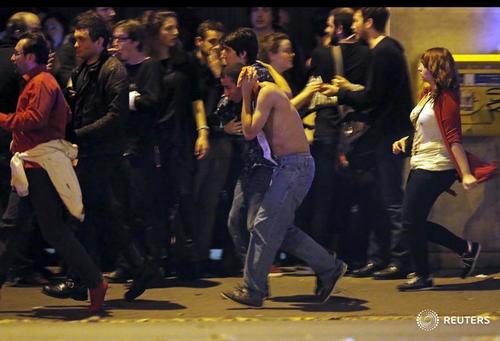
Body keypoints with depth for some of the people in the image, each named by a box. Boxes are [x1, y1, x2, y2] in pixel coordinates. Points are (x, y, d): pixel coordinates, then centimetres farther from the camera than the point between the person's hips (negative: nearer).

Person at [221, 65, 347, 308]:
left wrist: (246, 96, -8)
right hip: (289, 167, 10)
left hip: (296, 166, -10)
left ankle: (253, 291, -6)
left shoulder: (267, 92, -12)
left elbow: (250, 131, -15)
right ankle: (329, 267, 20)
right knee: (281, 229, 13)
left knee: (265, 227, -9)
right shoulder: (263, 94, 17)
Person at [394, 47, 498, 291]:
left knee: (412, 220, -5)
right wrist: (404, 141, 8)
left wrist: (466, 173, -27)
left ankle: (423, 277, 8)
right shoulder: (427, 94, 12)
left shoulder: (446, 98, -16)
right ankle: (466, 248, 18)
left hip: (436, 168, -10)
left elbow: (453, 138, -22)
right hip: (421, 166, 10)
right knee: (415, 222, 11)